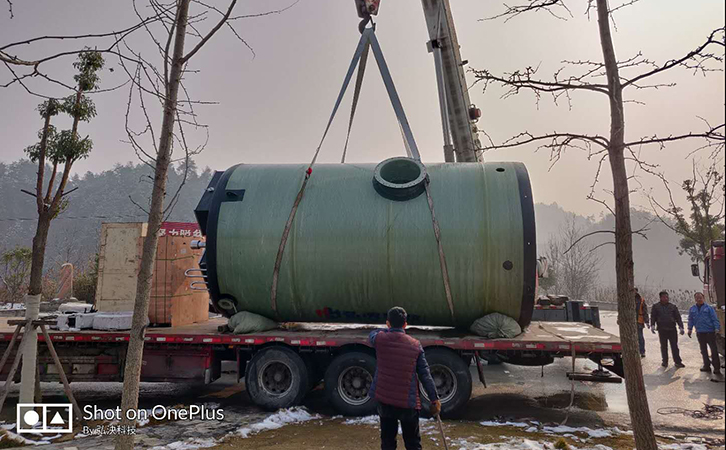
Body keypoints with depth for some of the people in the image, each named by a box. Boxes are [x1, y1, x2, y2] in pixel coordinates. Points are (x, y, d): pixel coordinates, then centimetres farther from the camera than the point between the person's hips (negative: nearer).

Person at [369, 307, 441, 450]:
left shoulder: (379, 339, -7)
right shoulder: (415, 345, -4)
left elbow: (372, 335, 19)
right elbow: (425, 375, -3)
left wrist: (389, 330, 28)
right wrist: (435, 399, 4)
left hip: (384, 400, 0)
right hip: (408, 402, 0)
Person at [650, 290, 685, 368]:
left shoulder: (673, 306, 10)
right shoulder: (656, 306, 6)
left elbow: (678, 317, 9)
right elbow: (653, 317, 4)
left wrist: (681, 327, 1)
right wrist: (652, 325, -11)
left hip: (672, 329, 1)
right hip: (662, 329, -1)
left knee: (674, 346, 2)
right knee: (664, 346, 8)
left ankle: (677, 362, 9)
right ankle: (665, 361, 17)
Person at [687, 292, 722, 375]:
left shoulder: (709, 308, -3)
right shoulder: (692, 309, 8)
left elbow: (715, 319, -6)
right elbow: (691, 320, 15)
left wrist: (717, 328, -16)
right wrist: (690, 329, 9)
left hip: (710, 332, -4)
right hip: (700, 332, 4)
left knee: (714, 350, -4)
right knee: (703, 350, 12)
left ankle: (716, 368, 0)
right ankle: (707, 366, 22)